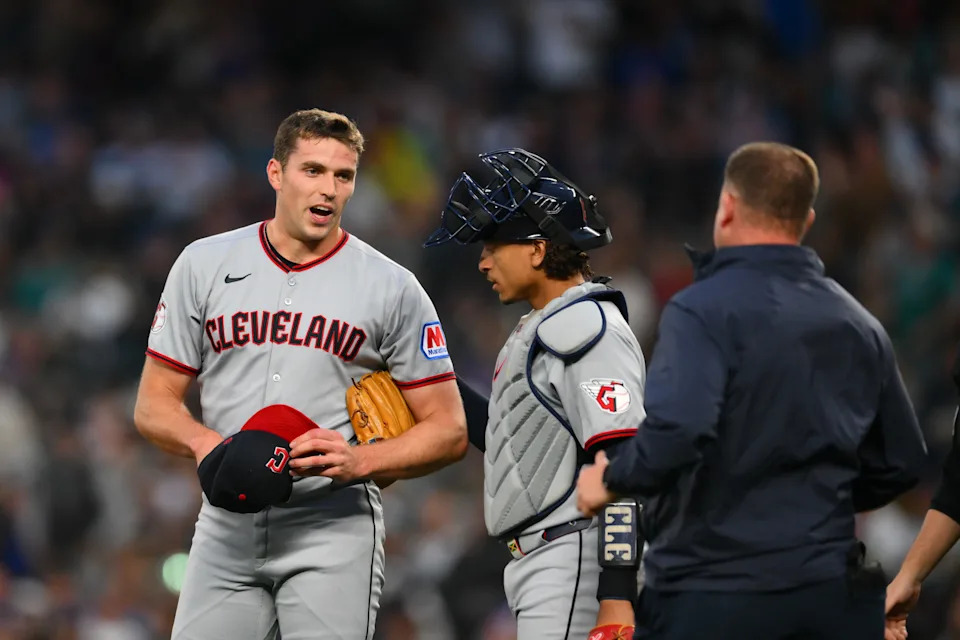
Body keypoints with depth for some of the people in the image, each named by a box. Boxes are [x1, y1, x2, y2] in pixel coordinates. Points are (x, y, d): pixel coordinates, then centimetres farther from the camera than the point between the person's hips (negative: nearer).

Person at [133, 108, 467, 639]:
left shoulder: (392, 288, 2)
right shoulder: (204, 266, 7)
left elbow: (448, 430, 2)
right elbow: (154, 404, 9)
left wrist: (358, 462, -16)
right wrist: (204, 443, -13)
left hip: (334, 531, -2)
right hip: (227, 530, 2)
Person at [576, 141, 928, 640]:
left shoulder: (703, 309, -11)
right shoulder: (859, 324, 9)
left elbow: (676, 430, -26)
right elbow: (902, 466, 14)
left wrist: (612, 479, -7)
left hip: (710, 595, -5)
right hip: (829, 593, 5)